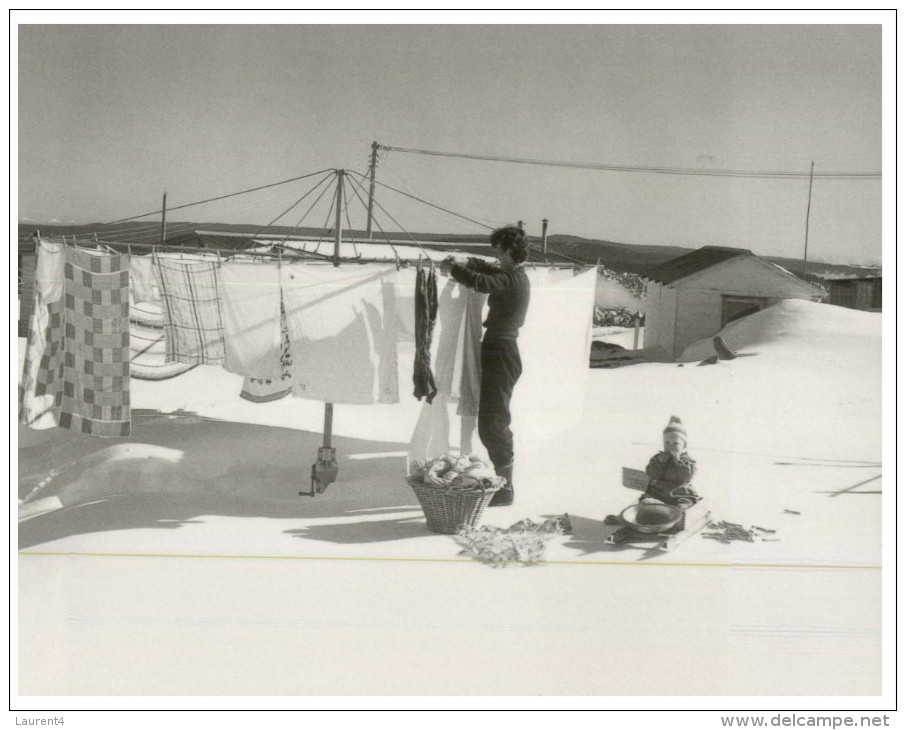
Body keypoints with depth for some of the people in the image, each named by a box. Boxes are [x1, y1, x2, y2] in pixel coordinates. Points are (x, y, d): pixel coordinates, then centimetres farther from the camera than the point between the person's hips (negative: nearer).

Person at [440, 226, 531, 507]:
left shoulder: (513, 279, -16)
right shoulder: (514, 276, 14)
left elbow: (480, 282, -29)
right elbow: (486, 268, 31)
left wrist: (453, 268, -11)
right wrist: (464, 263, 12)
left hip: (501, 354, -10)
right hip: (498, 353, 10)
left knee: (492, 423, -7)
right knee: (492, 422, 16)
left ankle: (505, 490, -2)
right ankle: (503, 483, 24)